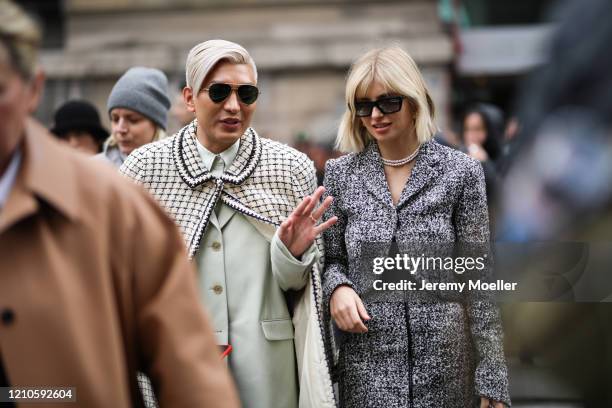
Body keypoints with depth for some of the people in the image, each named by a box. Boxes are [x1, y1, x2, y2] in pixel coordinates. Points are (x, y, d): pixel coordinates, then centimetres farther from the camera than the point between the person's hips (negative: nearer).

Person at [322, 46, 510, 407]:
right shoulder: (341, 174, 4)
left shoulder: (461, 172, -1)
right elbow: (332, 260, 11)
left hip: (443, 362, -1)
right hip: (364, 362, 1)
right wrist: (338, 287, -13)